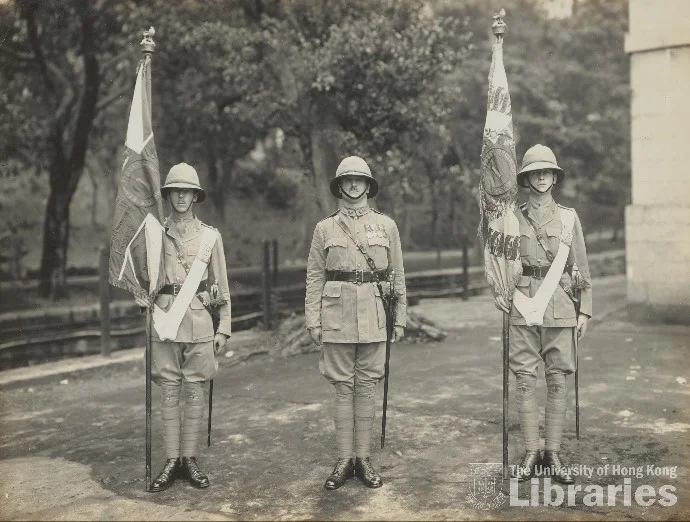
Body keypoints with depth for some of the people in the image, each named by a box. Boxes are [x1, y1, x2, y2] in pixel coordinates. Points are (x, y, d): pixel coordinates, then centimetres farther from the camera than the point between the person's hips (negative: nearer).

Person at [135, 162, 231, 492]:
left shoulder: (210, 236, 6)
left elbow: (221, 287, 8)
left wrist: (224, 329, 5)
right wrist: (143, 299, -8)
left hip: (199, 322, 0)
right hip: (164, 319, 0)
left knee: (194, 392, 5)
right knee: (168, 392, 4)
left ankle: (189, 459, 15)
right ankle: (171, 462, 13)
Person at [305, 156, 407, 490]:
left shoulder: (386, 225, 9)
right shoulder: (325, 228, 7)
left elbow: (397, 274, 10)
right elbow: (314, 276, 6)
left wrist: (400, 318, 7)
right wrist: (312, 320, -1)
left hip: (373, 314, 1)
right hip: (337, 314, 0)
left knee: (366, 386, 5)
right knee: (342, 387, 3)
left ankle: (363, 458, 15)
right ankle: (344, 460, 12)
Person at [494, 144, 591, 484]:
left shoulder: (569, 217, 9)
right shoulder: (513, 218, 8)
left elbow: (581, 268, 9)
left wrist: (585, 310, 4)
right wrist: (497, 290, -2)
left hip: (560, 306, 0)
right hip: (523, 305, 0)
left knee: (558, 379, 2)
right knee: (525, 378, 1)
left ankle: (553, 454, 13)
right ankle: (530, 454, 10)